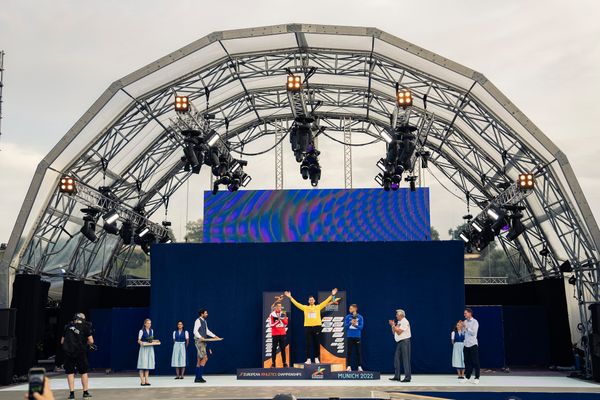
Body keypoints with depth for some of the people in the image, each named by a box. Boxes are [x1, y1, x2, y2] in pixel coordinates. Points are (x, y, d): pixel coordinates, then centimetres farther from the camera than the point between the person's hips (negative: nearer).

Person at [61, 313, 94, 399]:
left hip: (68, 352, 2)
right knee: (84, 372, 10)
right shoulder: (85, 326, -1)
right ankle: (86, 392, 13)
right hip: (80, 353, -2)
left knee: (70, 372, 8)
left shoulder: (68, 327, 9)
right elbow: (91, 341, -5)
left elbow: (62, 341, 12)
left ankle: (72, 393, 5)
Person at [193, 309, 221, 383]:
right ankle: (199, 376, -12)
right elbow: (195, 331, -20)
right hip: (199, 341, -9)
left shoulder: (204, 321, 16)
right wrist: (200, 337, -34)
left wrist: (214, 336, 18)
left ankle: (197, 378, 13)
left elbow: (207, 331, 24)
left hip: (203, 341, 9)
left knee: (200, 360, 10)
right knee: (205, 358, -15)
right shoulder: (198, 321, -11)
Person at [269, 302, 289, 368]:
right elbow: (271, 324, -9)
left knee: (283, 349, 5)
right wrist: (278, 320, -18)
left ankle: (285, 363, 7)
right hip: (275, 334, -3)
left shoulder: (283, 314, 9)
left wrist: (283, 318, -9)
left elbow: (286, 323, 9)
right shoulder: (272, 314, -4)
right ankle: (273, 363, 3)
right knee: (274, 349, -1)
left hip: (282, 334, 3)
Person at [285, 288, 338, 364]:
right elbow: (296, 303, 6)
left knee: (317, 343, 5)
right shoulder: (305, 307, 8)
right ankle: (308, 359, 4)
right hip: (308, 327, 0)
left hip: (317, 326, 0)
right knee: (308, 344, 1)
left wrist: (332, 295, -4)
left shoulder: (318, 307, 7)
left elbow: (326, 302, 3)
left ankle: (316, 358, 14)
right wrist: (290, 297, 3)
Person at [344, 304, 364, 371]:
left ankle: (359, 366, 10)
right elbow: (345, 326, -3)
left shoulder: (360, 317, 0)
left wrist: (355, 325, -22)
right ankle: (349, 366, 7)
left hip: (357, 336, 0)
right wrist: (351, 323, -19)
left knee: (358, 352, 3)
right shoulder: (347, 317, 3)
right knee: (349, 352, 2)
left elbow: (361, 326, -5)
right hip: (350, 336, 1)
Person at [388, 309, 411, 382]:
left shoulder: (405, 322, -12)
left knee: (406, 359, -7)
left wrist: (393, 325, -11)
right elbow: (394, 332, 16)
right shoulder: (398, 322, 16)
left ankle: (407, 377, -5)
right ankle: (397, 376, 14)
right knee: (397, 358, 9)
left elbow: (399, 332, -18)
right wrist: (392, 326, 4)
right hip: (399, 342, 9)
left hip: (405, 342, -9)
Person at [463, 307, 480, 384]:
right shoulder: (465, 322, 12)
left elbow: (473, 332, -15)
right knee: (467, 361, 7)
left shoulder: (475, 322, -7)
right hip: (466, 344, 6)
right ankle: (467, 377, 13)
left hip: (473, 344, -6)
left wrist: (466, 327, -14)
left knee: (475, 362, -1)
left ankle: (477, 378, 5)